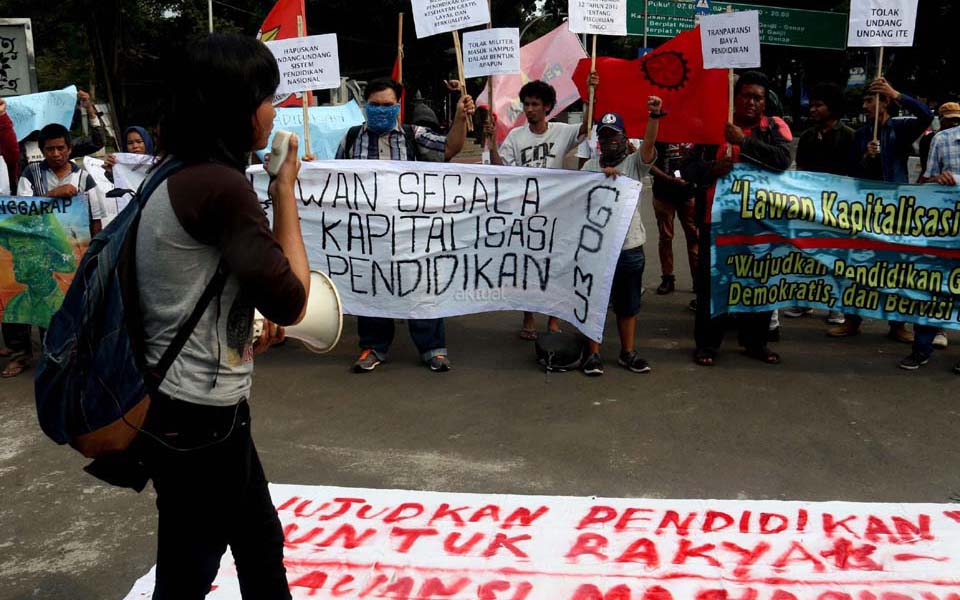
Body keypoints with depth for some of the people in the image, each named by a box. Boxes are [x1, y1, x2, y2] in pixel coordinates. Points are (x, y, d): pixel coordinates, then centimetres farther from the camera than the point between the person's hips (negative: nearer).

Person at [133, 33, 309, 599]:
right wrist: (285, 191, -10)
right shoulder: (221, 185, -23)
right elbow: (290, 301, -18)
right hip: (198, 421, -9)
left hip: (186, 410, 9)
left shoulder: (176, 178, 6)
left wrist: (244, 330, 12)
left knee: (262, 546, 22)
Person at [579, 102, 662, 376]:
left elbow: (649, 144, -15)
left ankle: (628, 353, 24)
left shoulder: (635, 163, 3)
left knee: (627, 304, 11)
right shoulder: (591, 166, 9)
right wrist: (600, 176, -15)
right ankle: (593, 353, 15)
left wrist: (654, 116, -30)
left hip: (630, 247, 0)